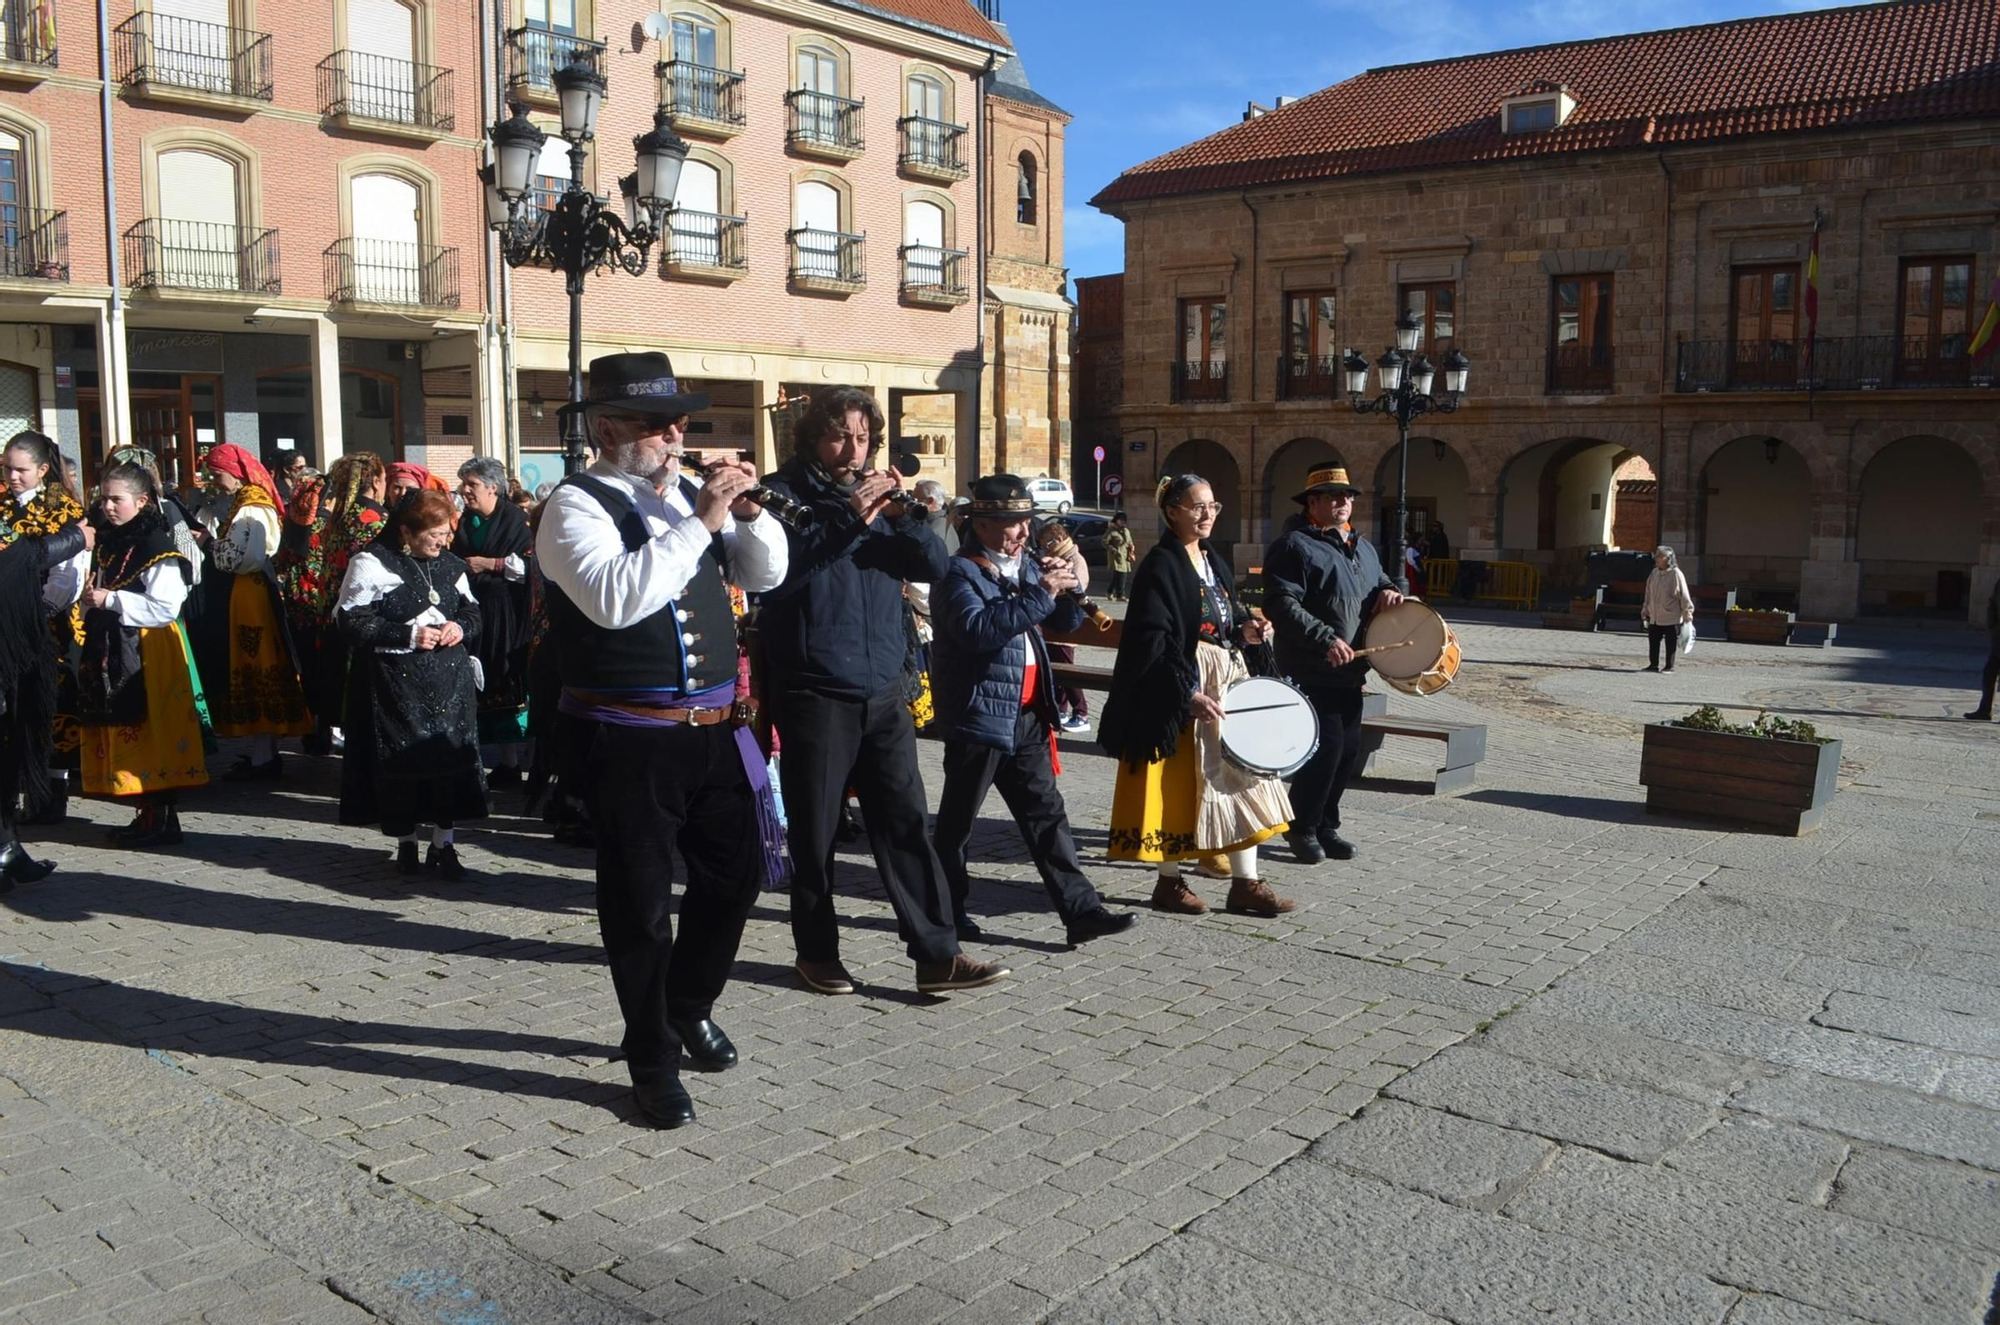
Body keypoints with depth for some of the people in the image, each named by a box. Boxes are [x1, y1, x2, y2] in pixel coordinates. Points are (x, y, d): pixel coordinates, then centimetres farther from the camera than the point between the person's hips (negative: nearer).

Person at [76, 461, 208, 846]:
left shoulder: (156, 546, -11)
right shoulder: (104, 544, 14)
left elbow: (165, 606, -19)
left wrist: (112, 600, -16)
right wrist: (90, 601, 7)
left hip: (147, 654, -8)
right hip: (108, 653, 8)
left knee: (150, 732, -5)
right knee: (122, 734, 10)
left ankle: (160, 818, 2)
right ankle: (147, 814, 18)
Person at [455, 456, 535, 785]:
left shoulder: (517, 519, -5)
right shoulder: (463, 521, 16)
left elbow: (532, 564, -14)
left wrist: (489, 564, -12)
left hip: (506, 616, -6)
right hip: (470, 612, 6)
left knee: (505, 688, -4)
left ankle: (509, 762, 4)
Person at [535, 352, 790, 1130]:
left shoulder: (689, 493, 10)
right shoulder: (576, 507, -10)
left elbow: (764, 575, 13)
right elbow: (614, 598, -27)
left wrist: (749, 513, -5)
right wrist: (699, 522, -25)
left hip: (715, 729, 7)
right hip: (630, 741, -6)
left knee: (736, 872, 16)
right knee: (640, 906, 6)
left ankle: (689, 1006, 42)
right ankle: (653, 1061, 25)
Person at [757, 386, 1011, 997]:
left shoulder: (878, 493, 15)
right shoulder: (785, 492, -1)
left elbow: (936, 566, 7)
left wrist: (901, 516, -9)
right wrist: (849, 518, -22)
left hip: (883, 691, 5)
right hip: (814, 691, -4)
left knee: (906, 824, 3)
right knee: (815, 831, 5)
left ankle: (937, 953, 6)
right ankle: (817, 951, 21)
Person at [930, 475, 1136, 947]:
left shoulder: (1028, 563, 12)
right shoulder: (960, 572, -11)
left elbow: (1067, 622, 18)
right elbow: (978, 628, -28)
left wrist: (1066, 586, -4)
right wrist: (1041, 593, -27)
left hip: (1028, 716, 7)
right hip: (980, 717, -7)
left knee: (1046, 814, 7)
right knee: (957, 820, 6)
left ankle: (1080, 909, 8)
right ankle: (947, 912, 20)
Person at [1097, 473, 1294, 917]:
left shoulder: (1215, 563, 13)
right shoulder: (1160, 566, -12)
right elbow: (1152, 640, -20)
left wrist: (1244, 631, -2)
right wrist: (1188, 693, -25)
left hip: (1228, 682, 8)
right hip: (1178, 692, -8)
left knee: (1241, 777, 7)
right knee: (1179, 785, 1)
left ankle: (1245, 882, 13)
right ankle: (1169, 881, 15)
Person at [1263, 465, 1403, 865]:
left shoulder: (1364, 549, 18)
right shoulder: (1295, 547, -10)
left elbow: (1380, 580, 33)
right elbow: (1281, 604, -19)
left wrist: (1387, 591, 7)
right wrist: (1325, 639, -26)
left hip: (1350, 674, 8)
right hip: (1311, 673, -8)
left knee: (1348, 750, 11)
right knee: (1325, 749, -9)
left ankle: (1326, 826, 25)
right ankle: (1302, 828, 9)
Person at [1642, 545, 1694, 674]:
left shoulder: (1676, 574, -13)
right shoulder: (1654, 573, 6)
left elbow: (1684, 595, -12)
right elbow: (1649, 594, 15)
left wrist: (1687, 613, -12)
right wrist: (1645, 610, 17)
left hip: (1671, 618, -6)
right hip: (1655, 617, 6)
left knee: (1671, 644, 4)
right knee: (1653, 642, 10)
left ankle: (1669, 666, 12)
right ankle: (1653, 664, 21)